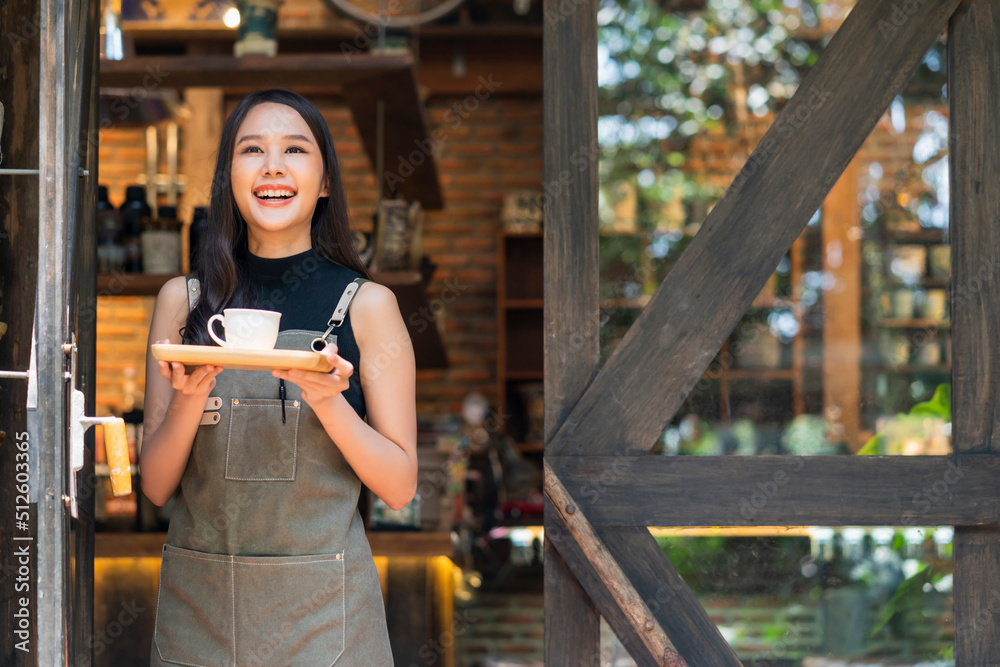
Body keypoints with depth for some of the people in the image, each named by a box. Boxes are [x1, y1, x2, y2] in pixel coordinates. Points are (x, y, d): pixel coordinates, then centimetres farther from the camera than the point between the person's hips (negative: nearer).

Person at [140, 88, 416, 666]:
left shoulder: (367, 304, -2)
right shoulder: (183, 300, 3)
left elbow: (400, 487, -3)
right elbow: (156, 486, 3)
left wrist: (327, 400, -18)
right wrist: (189, 398, -15)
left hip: (321, 611, -1)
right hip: (197, 605, 2)